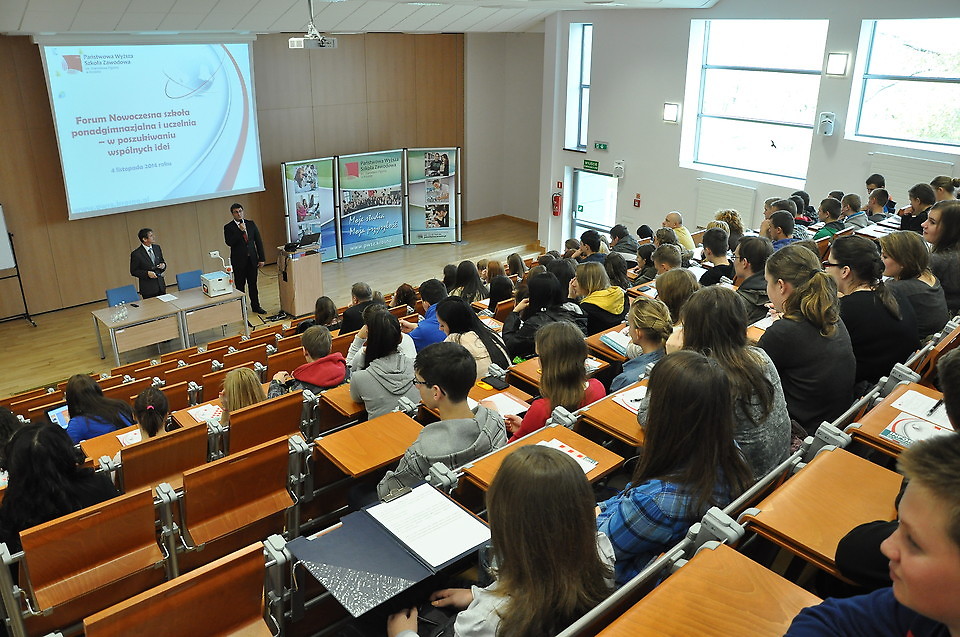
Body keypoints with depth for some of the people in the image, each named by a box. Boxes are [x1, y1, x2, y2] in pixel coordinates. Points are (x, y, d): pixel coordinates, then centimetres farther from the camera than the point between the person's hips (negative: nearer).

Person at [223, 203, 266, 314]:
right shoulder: (228, 228, -3)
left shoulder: (251, 224, 6)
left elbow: (258, 241, 7)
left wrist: (261, 258, 2)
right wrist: (240, 230, -22)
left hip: (252, 259, 3)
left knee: (253, 284, 11)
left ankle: (255, 306, 21)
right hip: (239, 261, -3)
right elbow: (229, 242, -18)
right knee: (240, 285, 4)